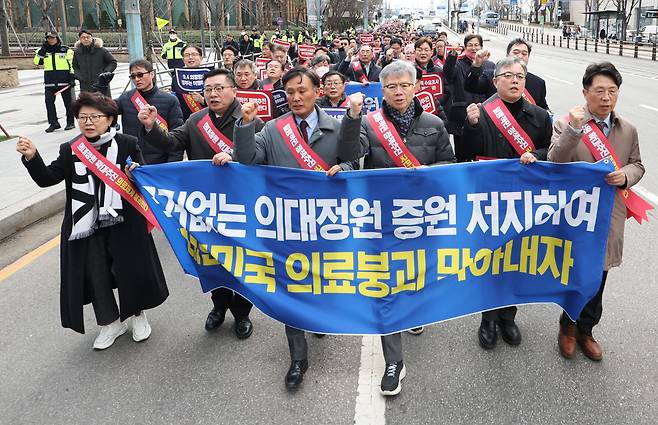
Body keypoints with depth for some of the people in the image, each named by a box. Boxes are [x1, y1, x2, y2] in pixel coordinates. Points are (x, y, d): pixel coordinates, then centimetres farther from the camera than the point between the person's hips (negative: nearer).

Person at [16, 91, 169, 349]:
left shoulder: (127, 145, -5)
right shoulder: (70, 151, 3)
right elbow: (47, 179, -3)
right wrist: (32, 157, -20)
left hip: (123, 225, -3)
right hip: (86, 228, 3)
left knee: (130, 271, 9)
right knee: (95, 276, 9)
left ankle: (137, 315, 35)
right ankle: (110, 322, 30)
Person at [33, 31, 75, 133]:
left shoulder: (66, 51, 3)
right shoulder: (43, 51, 12)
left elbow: (72, 65, 3)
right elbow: (37, 62, -1)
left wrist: (72, 78, -5)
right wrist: (42, 49, -7)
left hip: (64, 81, -3)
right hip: (50, 82, 3)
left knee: (68, 102, 3)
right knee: (49, 102, -3)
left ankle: (70, 122, 13)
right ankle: (53, 123, 2)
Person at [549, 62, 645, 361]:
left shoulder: (628, 130, 5)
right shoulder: (566, 124, -8)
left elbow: (637, 165, 15)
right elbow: (555, 163, -19)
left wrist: (626, 174, -9)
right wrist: (573, 129, -32)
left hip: (608, 216, 4)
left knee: (597, 278, 14)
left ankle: (584, 330, 32)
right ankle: (569, 326, 32)